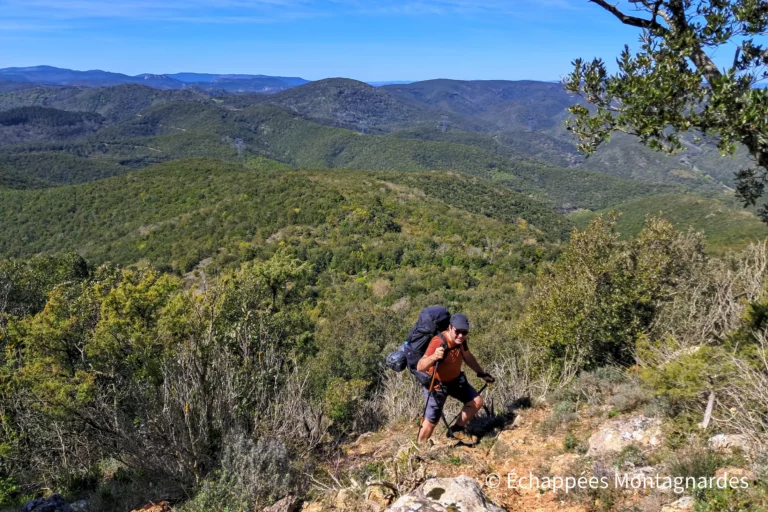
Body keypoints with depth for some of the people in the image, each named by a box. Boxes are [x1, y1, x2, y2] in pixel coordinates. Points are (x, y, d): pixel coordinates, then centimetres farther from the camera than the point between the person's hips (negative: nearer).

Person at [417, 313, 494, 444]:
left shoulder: (460, 340, -12)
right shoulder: (438, 342, -36)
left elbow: (468, 356, 11)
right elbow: (420, 367, -48)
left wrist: (482, 373, 16)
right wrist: (434, 357, -66)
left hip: (455, 379, 7)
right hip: (437, 384, -7)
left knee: (477, 402, 7)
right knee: (432, 421, -2)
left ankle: (457, 430, 26)